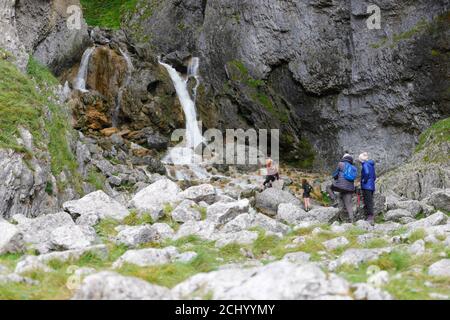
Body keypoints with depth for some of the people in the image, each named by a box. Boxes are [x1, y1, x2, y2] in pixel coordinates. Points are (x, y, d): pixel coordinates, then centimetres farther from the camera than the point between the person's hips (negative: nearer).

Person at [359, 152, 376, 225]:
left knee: (368, 202, -9)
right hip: (372, 186, 9)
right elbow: (374, 176, 24)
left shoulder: (365, 164, -9)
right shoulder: (371, 165, 19)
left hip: (366, 187, -9)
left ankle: (370, 217, -11)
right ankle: (371, 218, 15)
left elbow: (366, 173, -27)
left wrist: (364, 181, -16)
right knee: (370, 202, 12)